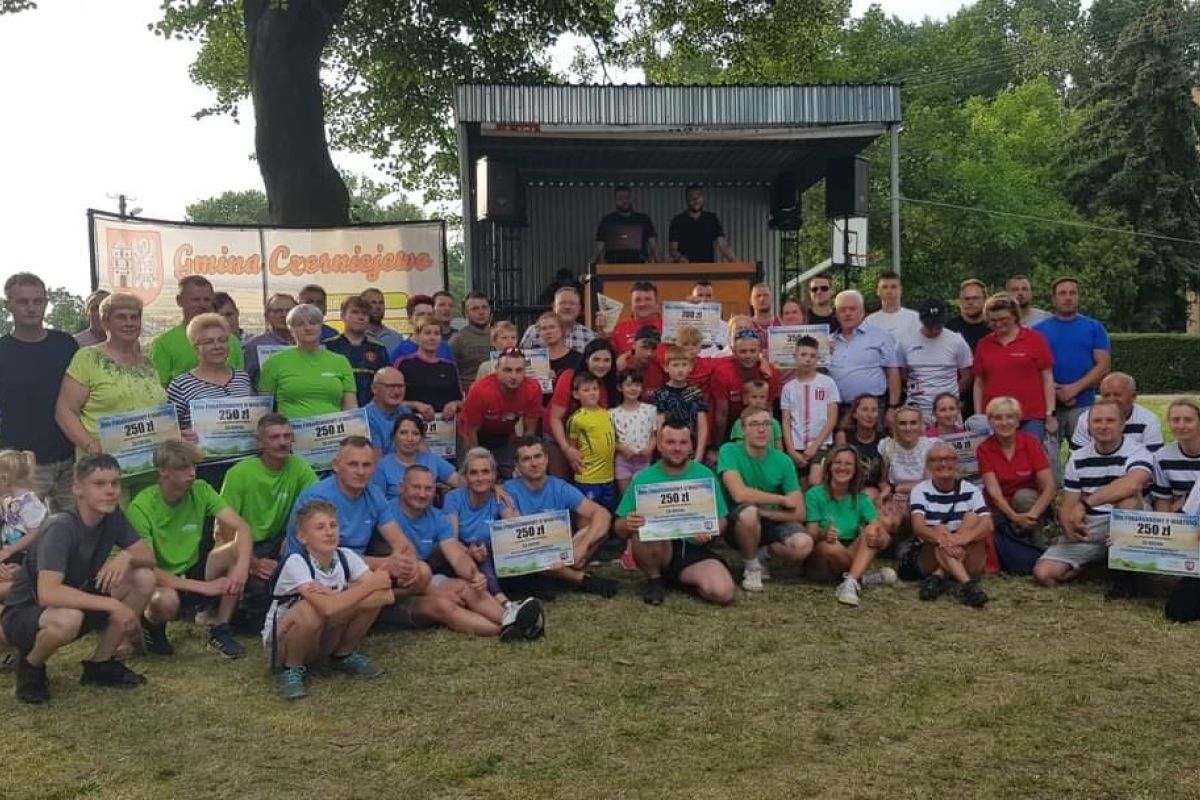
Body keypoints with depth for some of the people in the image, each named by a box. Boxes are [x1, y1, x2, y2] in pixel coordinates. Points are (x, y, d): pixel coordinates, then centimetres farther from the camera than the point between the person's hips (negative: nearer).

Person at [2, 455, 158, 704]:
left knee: (144, 579, -11)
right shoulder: (61, 528, -29)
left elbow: (149, 557, -4)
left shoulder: (112, 516, -8)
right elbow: (48, 594, -40)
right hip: (24, 614, -7)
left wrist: (126, 556, -26)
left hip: (77, 602, 7)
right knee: (67, 619, -40)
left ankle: (100, 664, 5)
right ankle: (31, 666, -3)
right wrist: (112, 605, -38)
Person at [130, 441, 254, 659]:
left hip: (194, 571, 4)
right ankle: (152, 624, 2)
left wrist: (242, 565, -35)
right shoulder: (141, 508, -21)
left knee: (239, 550, -21)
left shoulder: (200, 490, -9)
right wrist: (203, 587, -29)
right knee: (166, 600, -38)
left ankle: (220, 631, -9)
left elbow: (242, 528, -15)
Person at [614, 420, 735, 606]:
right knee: (644, 528, -34)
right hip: (657, 551, 0)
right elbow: (619, 528, 0)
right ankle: (654, 579, -5)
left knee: (723, 592, -27)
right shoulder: (643, 478, -2)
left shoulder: (705, 475, 2)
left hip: (694, 550, 0)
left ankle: (684, 579, 6)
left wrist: (709, 531, -18)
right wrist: (627, 525, -25)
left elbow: (722, 520, 6)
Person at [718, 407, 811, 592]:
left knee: (804, 545, -27)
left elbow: (798, 513, -5)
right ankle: (751, 565, -8)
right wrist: (783, 499, -17)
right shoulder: (729, 451, -14)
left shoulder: (783, 461, -4)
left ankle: (761, 553, 6)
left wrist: (762, 511, -17)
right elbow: (739, 494, -28)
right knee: (749, 511, -37)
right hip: (738, 523, -3)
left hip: (772, 523, 3)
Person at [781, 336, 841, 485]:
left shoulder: (827, 383, 1)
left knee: (815, 483, -21)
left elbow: (832, 419, -1)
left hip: (821, 445, -2)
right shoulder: (788, 387, 7)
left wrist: (815, 445, -8)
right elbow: (786, 423, 6)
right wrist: (791, 450, -5)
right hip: (796, 447, 3)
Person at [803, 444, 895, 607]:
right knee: (830, 547, -36)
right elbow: (811, 535, -11)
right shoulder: (815, 494, -5)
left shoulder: (860, 497, 6)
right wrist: (823, 535, -35)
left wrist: (880, 537, -30)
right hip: (820, 563, -3)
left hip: (853, 555, 3)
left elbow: (879, 526, -6)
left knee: (871, 533, -23)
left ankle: (851, 582, -37)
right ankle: (862, 577, -12)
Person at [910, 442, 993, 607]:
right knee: (940, 530, -28)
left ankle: (939, 576, -28)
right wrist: (941, 538, -39)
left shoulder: (970, 490, 1)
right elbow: (918, 527, -17)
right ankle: (967, 583, -45)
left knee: (972, 517, -19)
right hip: (931, 557, -1)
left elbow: (988, 525, -15)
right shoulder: (920, 490, -2)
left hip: (968, 559, 1)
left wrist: (963, 538, -36)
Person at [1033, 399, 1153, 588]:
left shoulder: (1137, 452, -9)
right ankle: (1090, 563, 13)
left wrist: (1085, 503, -32)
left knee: (1128, 497, -35)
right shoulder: (1078, 458, 6)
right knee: (1043, 573, -17)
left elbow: (1132, 485, -34)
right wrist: (1070, 525, -19)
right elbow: (1067, 506, 5)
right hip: (1084, 532, 3)